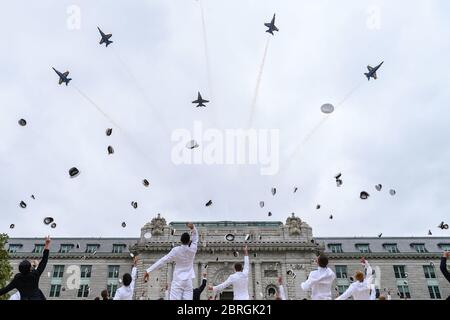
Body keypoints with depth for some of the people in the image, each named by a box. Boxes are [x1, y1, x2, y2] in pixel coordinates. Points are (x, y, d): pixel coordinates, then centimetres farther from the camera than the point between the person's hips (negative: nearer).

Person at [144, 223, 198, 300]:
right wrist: (193, 228, -3)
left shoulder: (176, 250, -8)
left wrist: (148, 270, -8)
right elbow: (195, 238, 15)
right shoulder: (193, 249, -3)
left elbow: (162, 260, -9)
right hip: (188, 281, 2)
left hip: (178, 281, -2)